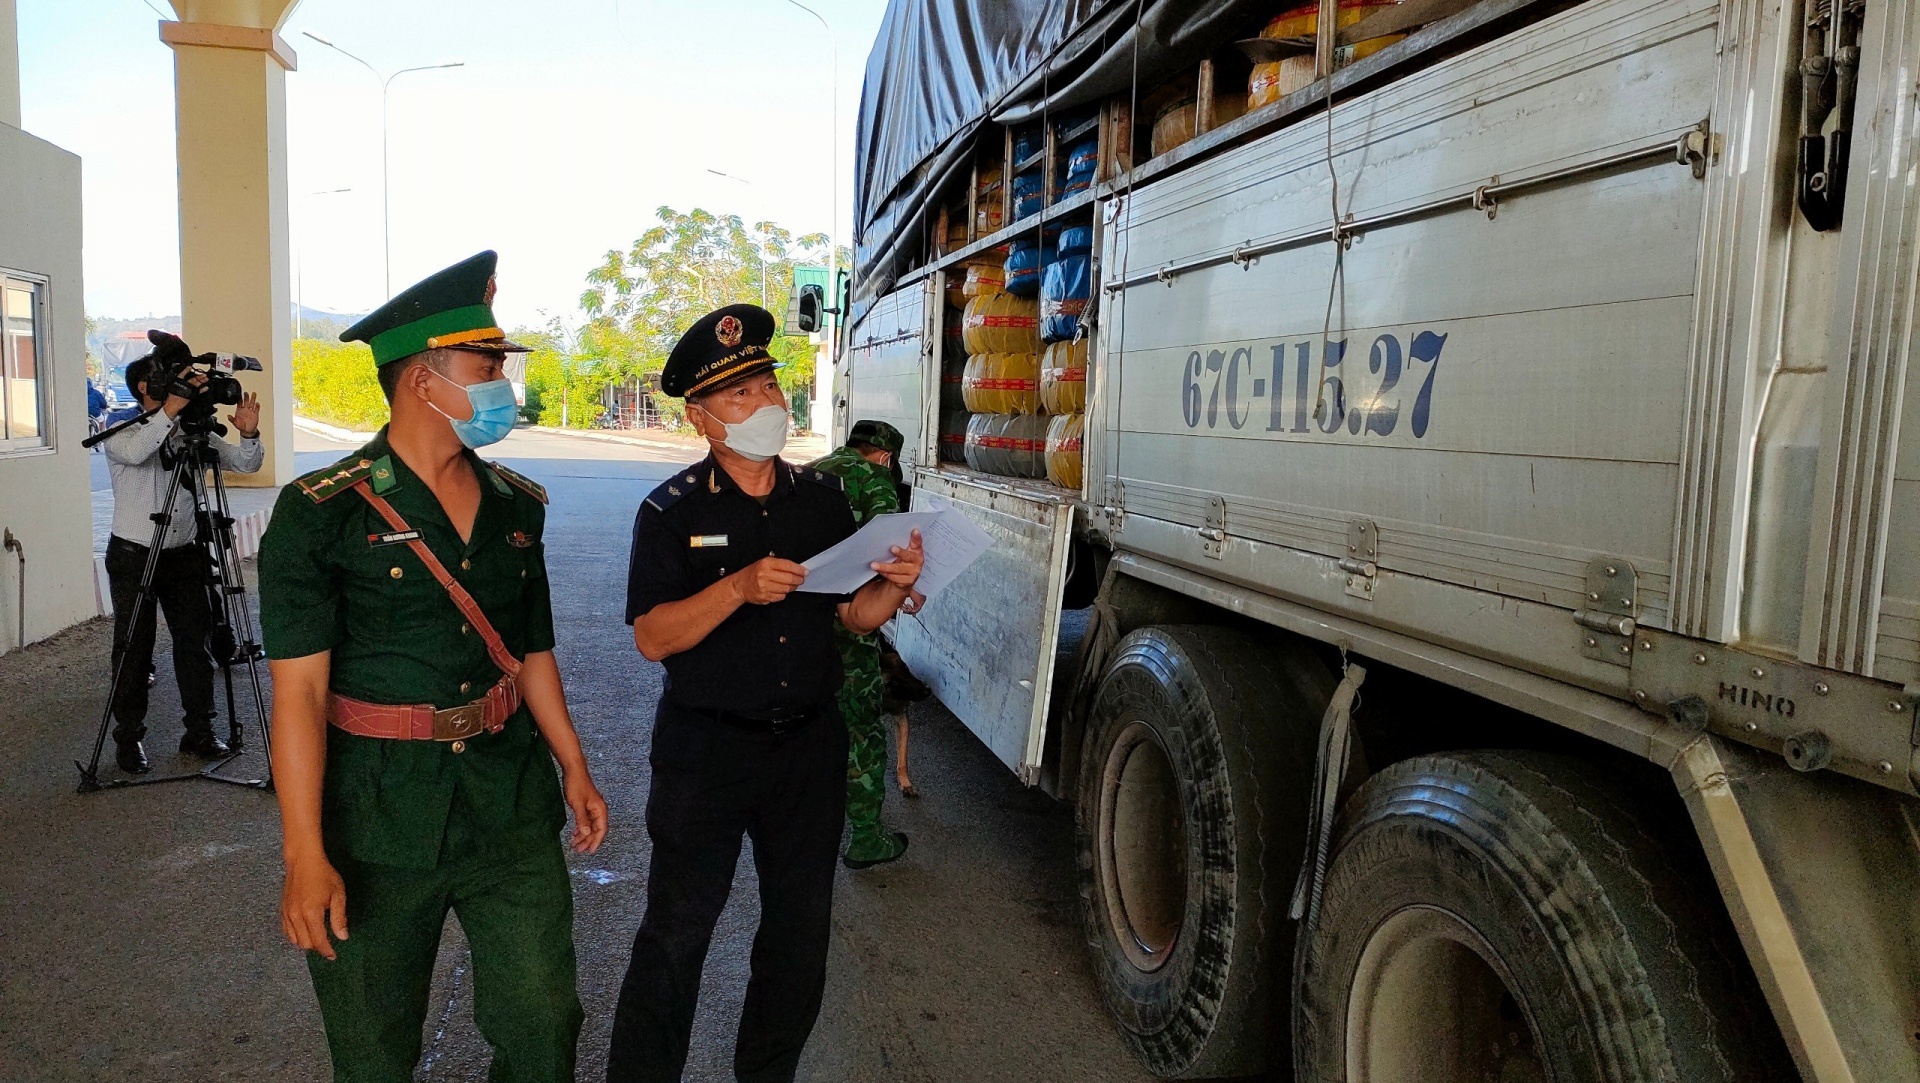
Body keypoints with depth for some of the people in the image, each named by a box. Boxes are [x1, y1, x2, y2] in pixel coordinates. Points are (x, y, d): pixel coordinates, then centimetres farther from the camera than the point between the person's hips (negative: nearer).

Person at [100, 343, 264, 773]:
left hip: (185, 553, 3)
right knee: (134, 649, 4)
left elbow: (245, 465, -2)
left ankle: (199, 730, 17)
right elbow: (134, 451, -30)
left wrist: (248, 435, -22)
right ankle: (129, 738, 15)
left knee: (195, 641, 6)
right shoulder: (120, 431, -6)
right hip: (133, 555, -3)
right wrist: (170, 410, -39)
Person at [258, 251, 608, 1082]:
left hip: (512, 803, 4)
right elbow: (299, 687, -13)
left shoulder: (517, 506, 5)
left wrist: (574, 767, 13)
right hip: (378, 817, -3)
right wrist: (306, 854, -17)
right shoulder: (322, 513, -11)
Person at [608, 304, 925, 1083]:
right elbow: (652, 637, -15)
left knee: (800, 931, 16)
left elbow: (852, 616, 6)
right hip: (705, 748, -4)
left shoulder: (822, 499, 4)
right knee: (676, 935, 3)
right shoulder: (674, 511, -7)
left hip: (809, 743, 4)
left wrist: (893, 585, -15)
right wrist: (739, 588, -28)